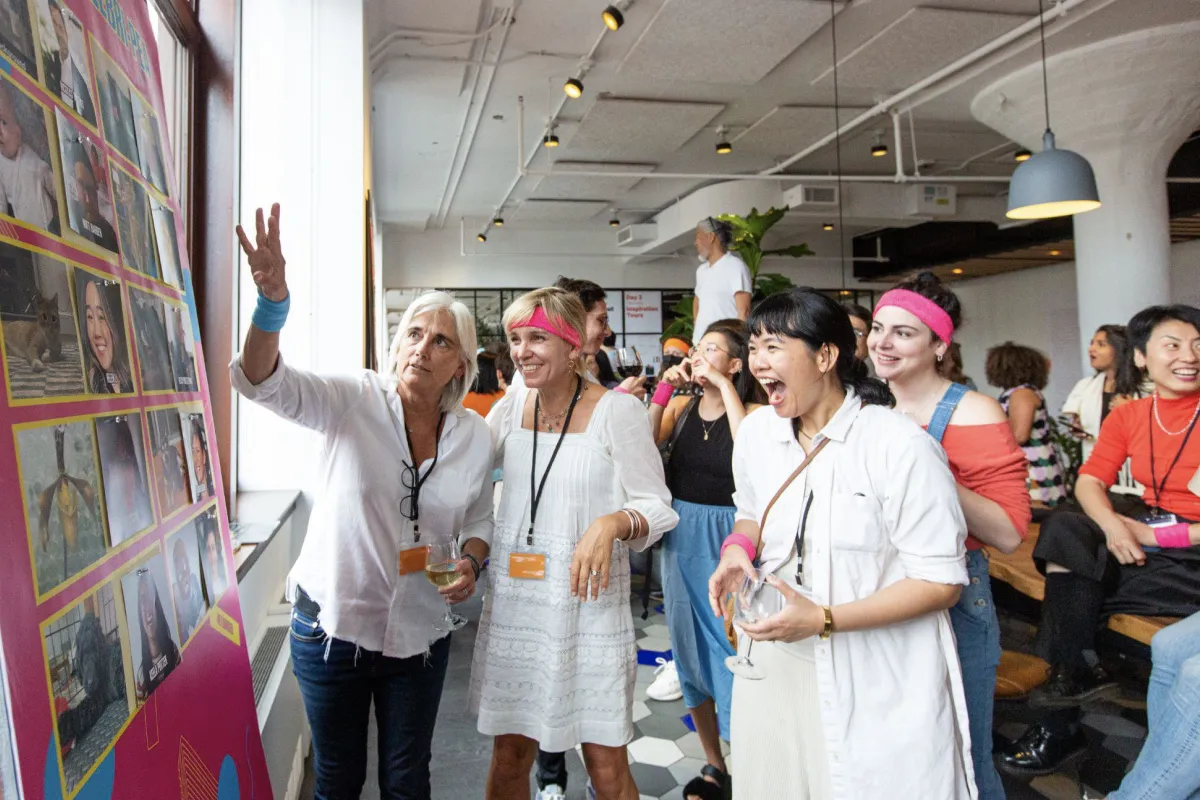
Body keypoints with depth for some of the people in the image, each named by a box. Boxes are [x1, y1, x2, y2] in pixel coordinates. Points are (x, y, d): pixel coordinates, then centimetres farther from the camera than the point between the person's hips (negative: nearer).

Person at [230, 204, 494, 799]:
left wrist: (472, 561, -11)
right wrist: (273, 303, -46)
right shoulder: (354, 402, -13)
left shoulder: (475, 436, -3)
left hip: (419, 633, 2)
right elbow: (264, 381, -29)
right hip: (331, 622, -2)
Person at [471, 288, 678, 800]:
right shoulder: (510, 407, 4)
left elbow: (657, 506, -8)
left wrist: (613, 523, -26)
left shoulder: (618, 411, -10)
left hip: (591, 604, -4)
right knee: (509, 753, 16)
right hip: (513, 603, 4)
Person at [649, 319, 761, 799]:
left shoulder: (753, 411, -7)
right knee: (689, 649, 15)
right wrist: (664, 387, -8)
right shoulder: (682, 406, 6)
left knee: (731, 648, 1)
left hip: (726, 539, -5)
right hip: (680, 536, 6)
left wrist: (725, 387, -21)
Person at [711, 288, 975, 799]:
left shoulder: (902, 447, -18)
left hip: (878, 685, -5)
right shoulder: (755, 432, 1)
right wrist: (738, 548, -5)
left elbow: (941, 581, -15)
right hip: (775, 667, 5)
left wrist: (823, 619, -23)